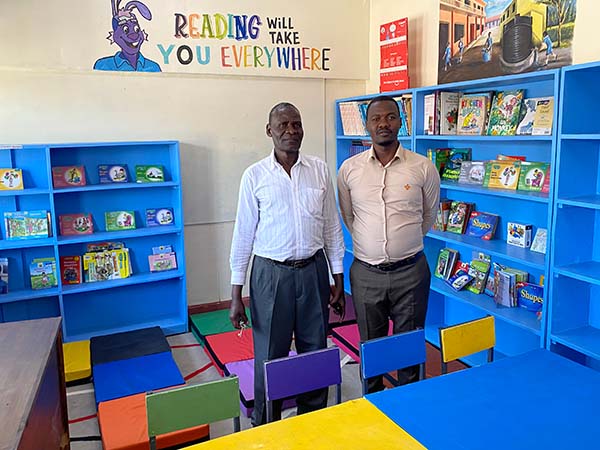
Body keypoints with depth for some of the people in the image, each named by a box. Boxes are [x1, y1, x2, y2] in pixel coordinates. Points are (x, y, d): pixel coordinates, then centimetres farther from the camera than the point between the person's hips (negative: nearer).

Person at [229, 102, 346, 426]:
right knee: (270, 357, 8)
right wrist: (236, 293, -3)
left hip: (313, 271, 2)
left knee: (315, 352, 13)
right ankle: (265, 427, 31)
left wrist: (338, 280, 6)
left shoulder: (320, 170, 3)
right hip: (271, 274, -2)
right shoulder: (255, 175, -3)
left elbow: (332, 227, 7)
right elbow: (243, 233, -1)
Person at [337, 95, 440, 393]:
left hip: (410, 271, -1)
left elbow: (429, 216, 11)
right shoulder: (349, 169, -1)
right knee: (370, 345, 16)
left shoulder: (423, 168, -4)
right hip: (366, 272, 1)